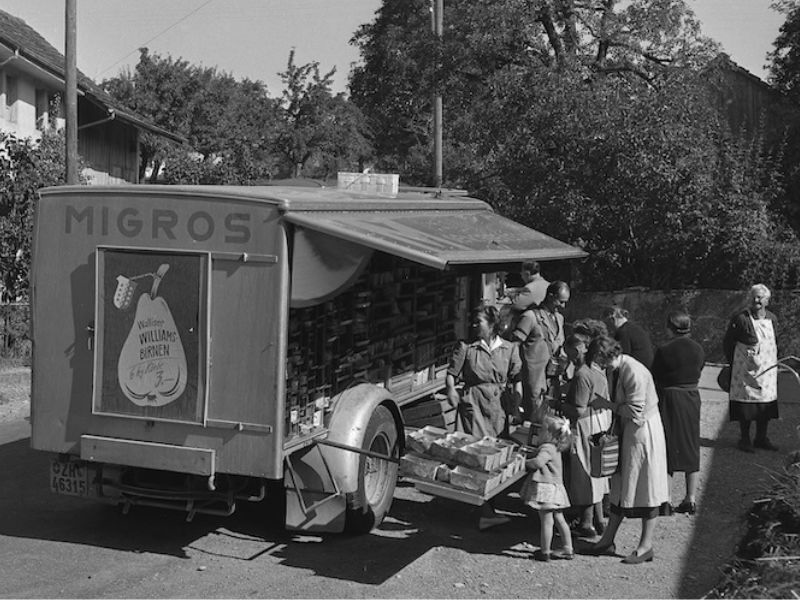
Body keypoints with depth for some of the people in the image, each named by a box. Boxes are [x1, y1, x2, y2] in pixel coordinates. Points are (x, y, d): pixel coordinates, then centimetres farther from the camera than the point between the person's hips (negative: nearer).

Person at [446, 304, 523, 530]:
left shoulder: (509, 349, 10)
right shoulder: (465, 347, 4)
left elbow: (517, 377, 6)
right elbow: (451, 374, 4)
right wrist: (451, 389, -15)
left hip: (498, 404, 3)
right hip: (473, 403, -3)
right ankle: (486, 513, -14)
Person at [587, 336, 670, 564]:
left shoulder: (634, 373, -25)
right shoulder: (615, 369, 3)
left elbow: (634, 411, -24)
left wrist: (606, 404, -16)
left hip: (643, 431, -9)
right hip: (626, 431, 9)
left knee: (645, 488, 1)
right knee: (620, 485, 15)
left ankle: (646, 546, 10)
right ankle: (608, 540, 23)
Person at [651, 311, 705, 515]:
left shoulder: (664, 351, -15)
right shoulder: (698, 349, 0)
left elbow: (655, 380, -7)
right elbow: (697, 375, 7)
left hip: (669, 400, -4)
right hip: (692, 399, 4)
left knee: (665, 448, 4)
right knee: (690, 448, 12)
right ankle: (691, 499, 14)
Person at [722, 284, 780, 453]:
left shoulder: (771, 318, 6)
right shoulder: (740, 318, -12)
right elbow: (727, 343, -7)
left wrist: (773, 362, 15)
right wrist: (733, 363, -4)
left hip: (767, 369, 6)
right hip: (746, 368, -6)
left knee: (766, 403, 8)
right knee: (746, 403, -1)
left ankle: (761, 438, 21)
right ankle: (744, 439, 11)